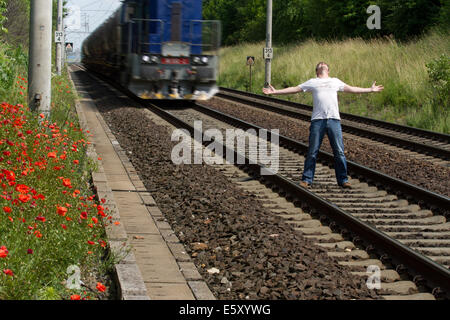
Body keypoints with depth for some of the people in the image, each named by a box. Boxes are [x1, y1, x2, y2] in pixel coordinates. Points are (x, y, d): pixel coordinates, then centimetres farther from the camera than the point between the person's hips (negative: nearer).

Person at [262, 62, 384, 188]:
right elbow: (294, 89, 17)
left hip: (334, 119, 1)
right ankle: (307, 180, 5)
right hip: (317, 120, -1)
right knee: (312, 152, -1)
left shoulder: (335, 81, 22)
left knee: (339, 151, -1)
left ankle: (343, 180, 6)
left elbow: (352, 89, 28)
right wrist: (275, 92, 12)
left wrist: (370, 89, 28)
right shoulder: (312, 82, 18)